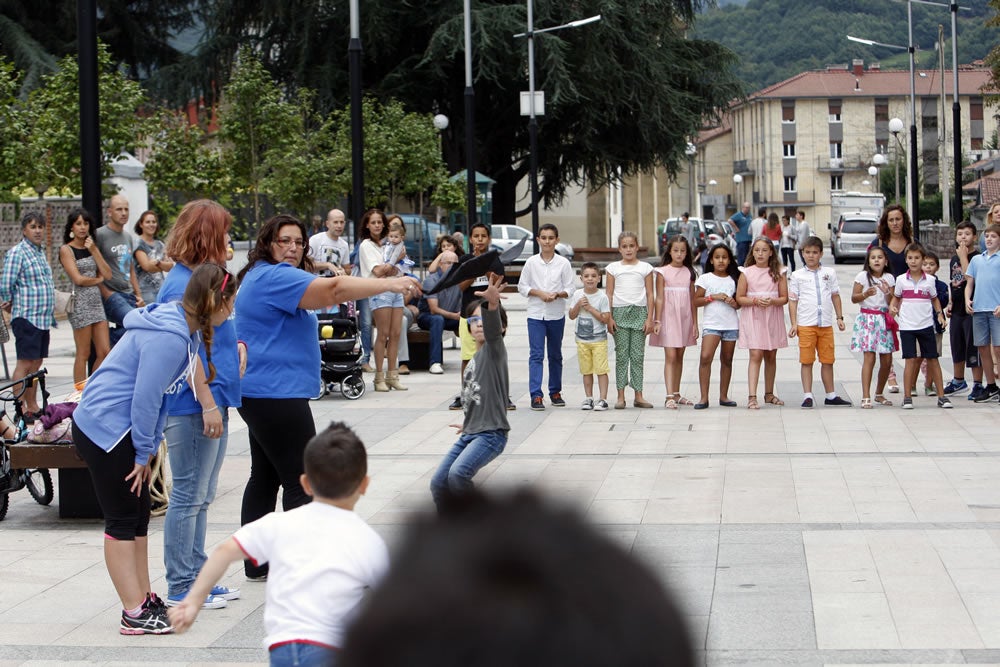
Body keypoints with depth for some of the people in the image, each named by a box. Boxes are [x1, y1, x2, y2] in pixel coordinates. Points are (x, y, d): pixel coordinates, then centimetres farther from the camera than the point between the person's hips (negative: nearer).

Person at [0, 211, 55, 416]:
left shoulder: (40, 252, 15)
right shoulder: (17, 253, -10)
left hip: (44, 318, 8)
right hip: (26, 317, -8)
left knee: (36, 363, 12)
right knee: (25, 363, -8)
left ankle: (32, 406, 19)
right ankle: (20, 408, -7)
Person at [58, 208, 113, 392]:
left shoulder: (92, 246, 16)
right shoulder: (66, 250, -3)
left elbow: (107, 274, 6)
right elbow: (78, 279, -12)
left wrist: (94, 250, -1)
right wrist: (98, 279, 3)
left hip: (97, 301, 6)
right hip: (80, 303, -6)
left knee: (105, 352, 1)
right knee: (83, 354, -2)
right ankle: (80, 392, 5)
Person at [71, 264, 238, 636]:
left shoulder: (186, 331, 8)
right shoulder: (168, 337, -25)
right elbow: (145, 399, -23)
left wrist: (147, 450, 8)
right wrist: (144, 453, -12)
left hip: (120, 429, 10)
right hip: (105, 428, -10)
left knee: (138, 517, 15)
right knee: (122, 520, -4)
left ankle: (144, 600, 23)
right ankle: (134, 615, 1)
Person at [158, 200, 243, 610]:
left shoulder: (201, 277, 15)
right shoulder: (182, 284, -16)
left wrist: (235, 346, 9)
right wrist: (207, 403, -22)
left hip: (212, 404, 10)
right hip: (192, 407, -10)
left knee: (200, 498, 15)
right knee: (188, 497, -3)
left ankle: (197, 578, 23)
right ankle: (180, 588, 3)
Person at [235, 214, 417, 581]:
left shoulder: (264, 277, 19)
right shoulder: (273, 277, -16)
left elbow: (323, 294, 25)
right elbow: (331, 290, -29)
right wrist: (387, 284, -35)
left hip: (263, 395, 12)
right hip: (277, 395, -12)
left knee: (265, 478, 13)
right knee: (302, 483, -9)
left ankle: (256, 563, 18)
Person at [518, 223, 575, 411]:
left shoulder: (563, 263, -1)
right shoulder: (531, 262, 0)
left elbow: (570, 288, 0)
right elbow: (522, 286, 3)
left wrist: (558, 294, -19)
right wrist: (539, 293, -12)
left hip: (556, 314, 1)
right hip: (535, 313, -1)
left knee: (555, 355, 12)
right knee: (536, 355, -8)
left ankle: (555, 392, 24)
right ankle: (535, 395, -11)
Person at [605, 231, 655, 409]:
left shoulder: (645, 268, 7)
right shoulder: (613, 268, 6)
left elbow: (650, 294, 6)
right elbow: (609, 294, 5)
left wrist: (650, 318, -1)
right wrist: (609, 317, -3)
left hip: (639, 312, 0)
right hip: (620, 312, 0)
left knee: (638, 355, 1)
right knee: (621, 355, 0)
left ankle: (638, 396, 4)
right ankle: (621, 396, 2)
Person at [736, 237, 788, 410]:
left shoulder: (778, 273, 4)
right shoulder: (746, 273, 0)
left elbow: (784, 298, 3)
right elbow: (739, 298, 0)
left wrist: (772, 301, -17)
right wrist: (755, 301, -17)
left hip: (773, 319, 3)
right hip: (753, 318, -3)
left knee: (771, 357, 11)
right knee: (756, 355, -13)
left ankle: (769, 394, 25)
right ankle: (752, 397, -18)